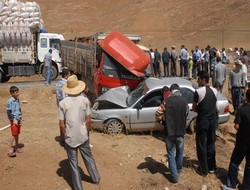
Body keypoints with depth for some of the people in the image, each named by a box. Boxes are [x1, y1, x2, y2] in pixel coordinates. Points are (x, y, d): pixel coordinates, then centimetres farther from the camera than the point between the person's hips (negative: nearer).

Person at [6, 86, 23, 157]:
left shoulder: (18, 100, 7)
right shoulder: (10, 101, -14)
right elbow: (8, 112, -14)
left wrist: (20, 118, 11)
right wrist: (14, 120, -16)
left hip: (18, 120, 7)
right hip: (14, 120, -6)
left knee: (17, 134, 14)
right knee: (14, 135, -7)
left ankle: (16, 147, 26)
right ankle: (10, 150, -3)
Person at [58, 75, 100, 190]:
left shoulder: (63, 103, -12)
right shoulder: (85, 100, -8)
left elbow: (62, 124, -9)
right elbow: (88, 120, -4)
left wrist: (65, 136, 6)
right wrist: (87, 133, 11)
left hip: (70, 138, -2)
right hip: (83, 136, 2)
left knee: (73, 163, 11)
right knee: (88, 157, 23)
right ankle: (96, 178, 39)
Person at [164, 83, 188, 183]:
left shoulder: (166, 101, -10)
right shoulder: (184, 101, -6)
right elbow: (186, 115, 5)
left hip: (169, 132, -2)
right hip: (180, 132, 2)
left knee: (171, 154, 9)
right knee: (180, 152, 23)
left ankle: (174, 176, 10)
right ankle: (178, 169, 42)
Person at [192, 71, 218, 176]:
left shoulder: (198, 92, -16)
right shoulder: (215, 91, 1)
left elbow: (194, 108, -7)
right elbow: (214, 106, 8)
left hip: (202, 121, -5)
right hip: (213, 120, 6)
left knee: (201, 145, 7)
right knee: (211, 144, 18)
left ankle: (204, 170, 16)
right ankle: (212, 167, 30)